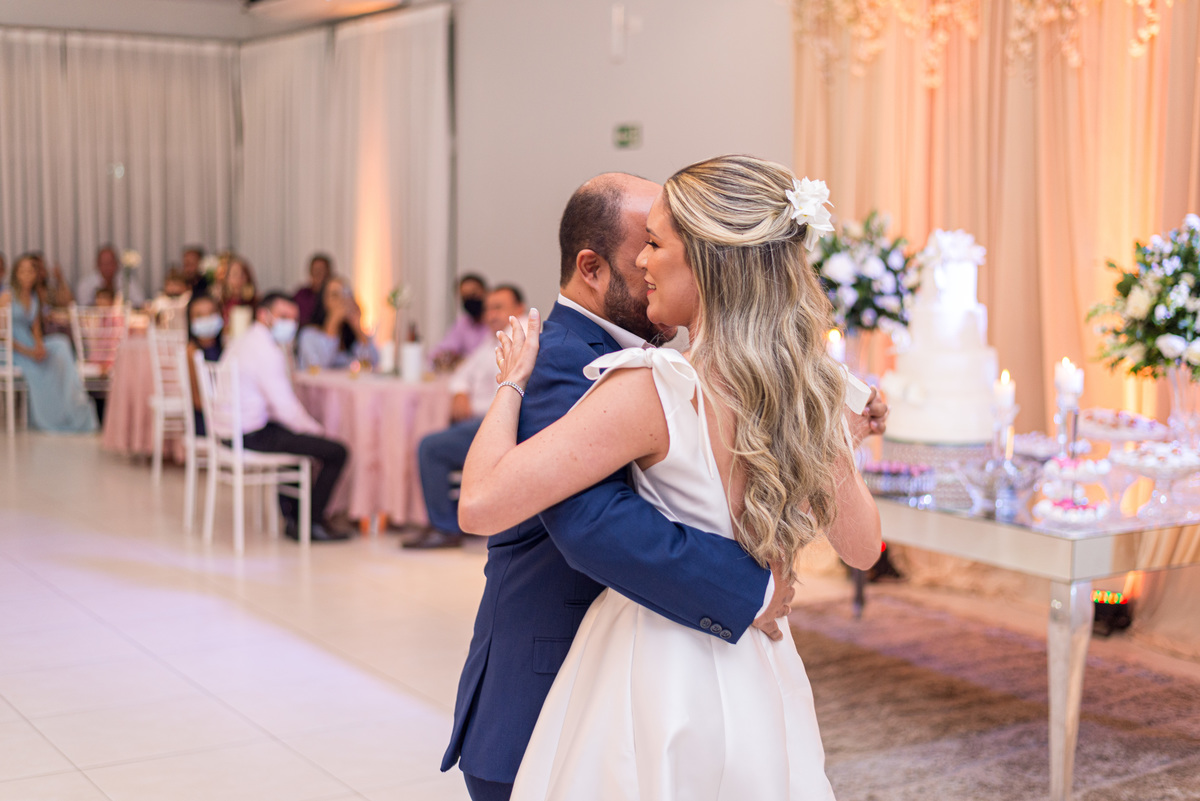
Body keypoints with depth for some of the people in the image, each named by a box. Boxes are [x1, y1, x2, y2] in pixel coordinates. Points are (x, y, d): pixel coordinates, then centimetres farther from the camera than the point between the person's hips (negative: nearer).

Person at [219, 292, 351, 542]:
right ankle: (313, 523, 5)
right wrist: (316, 430, -6)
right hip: (252, 435, -11)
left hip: (231, 430, 11)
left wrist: (307, 425, 13)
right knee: (335, 452, -10)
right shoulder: (266, 351, -17)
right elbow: (284, 407, -21)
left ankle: (292, 516, 38)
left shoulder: (241, 342, 15)